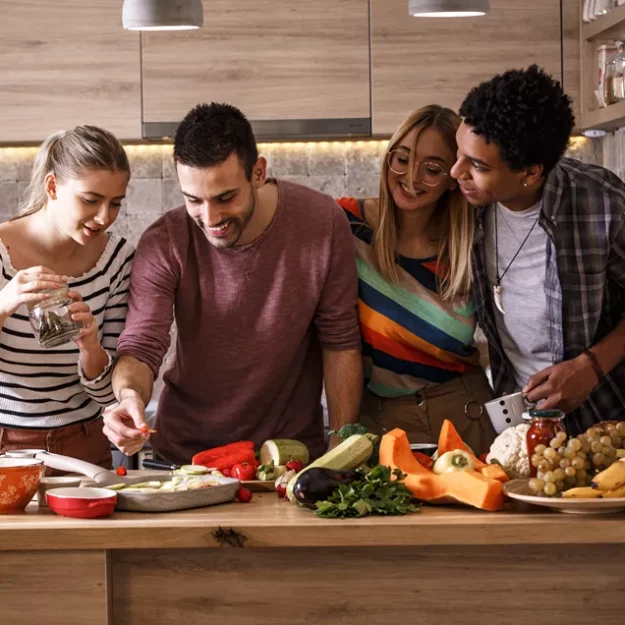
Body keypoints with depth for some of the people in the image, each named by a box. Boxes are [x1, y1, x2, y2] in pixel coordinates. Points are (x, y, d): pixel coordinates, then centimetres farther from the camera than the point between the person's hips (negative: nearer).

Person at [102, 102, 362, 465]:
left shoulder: (324, 222, -9)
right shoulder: (163, 244, -10)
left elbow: (340, 342, -3)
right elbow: (141, 347, -12)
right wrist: (130, 394, -35)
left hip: (295, 449, 0)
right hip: (186, 452, 1)